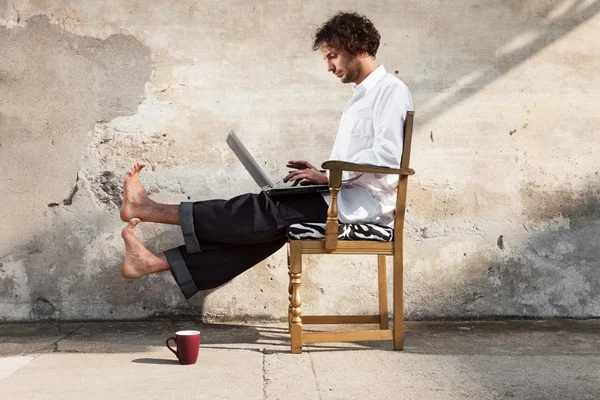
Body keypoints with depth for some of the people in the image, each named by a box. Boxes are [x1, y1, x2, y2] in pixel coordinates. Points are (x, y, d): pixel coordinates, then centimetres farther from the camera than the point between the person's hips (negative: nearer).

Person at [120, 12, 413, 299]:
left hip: (363, 203, -8)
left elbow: (388, 155, -19)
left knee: (267, 211, -15)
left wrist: (330, 175, -16)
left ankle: (149, 210, -17)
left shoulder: (391, 90, -5)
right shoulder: (361, 97, 25)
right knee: (269, 228, -8)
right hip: (346, 198, 8)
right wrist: (322, 173, 6)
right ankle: (159, 263, -15)